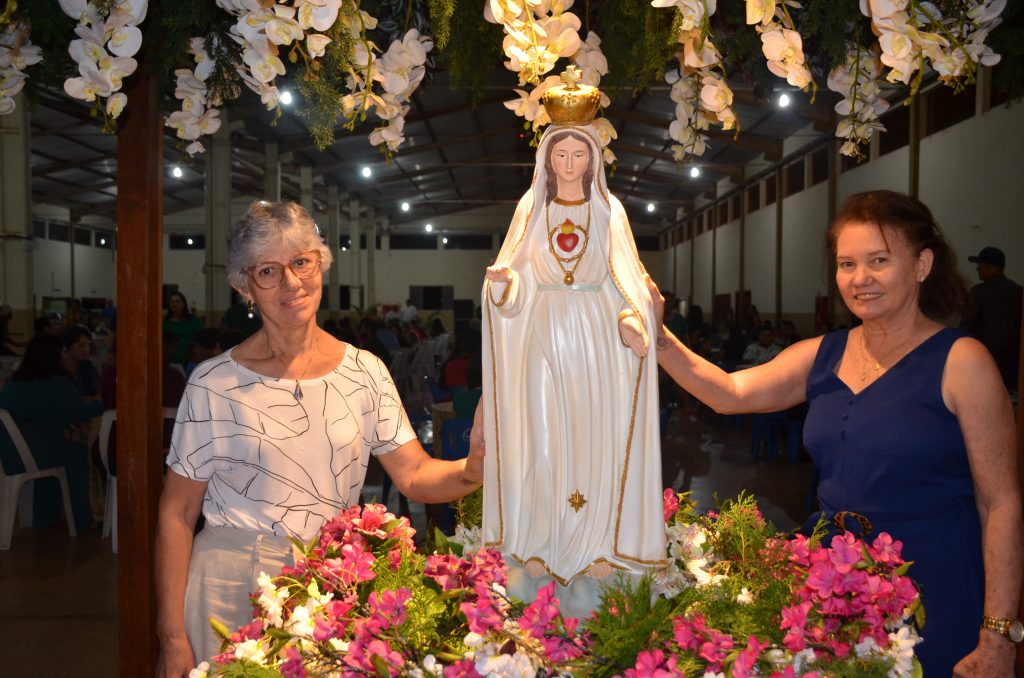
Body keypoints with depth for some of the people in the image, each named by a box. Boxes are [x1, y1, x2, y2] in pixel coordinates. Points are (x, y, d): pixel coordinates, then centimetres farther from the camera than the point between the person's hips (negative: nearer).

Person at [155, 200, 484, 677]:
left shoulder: (365, 372, 0)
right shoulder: (214, 383, -6)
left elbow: (416, 476, -2)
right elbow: (177, 513, -2)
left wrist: (473, 469, -23)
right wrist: (172, 636, -5)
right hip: (233, 588, -2)